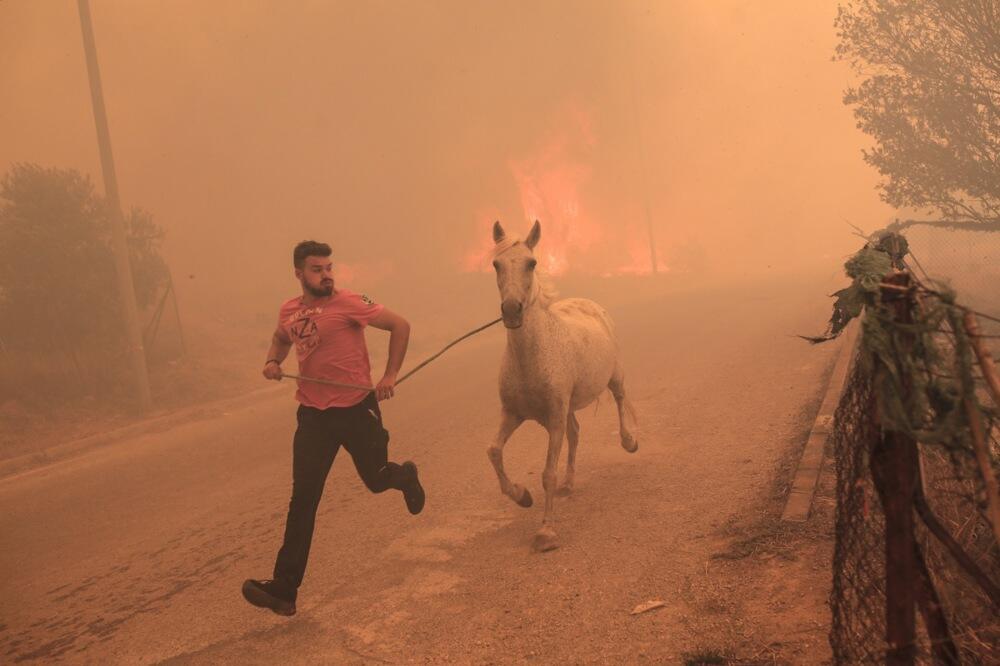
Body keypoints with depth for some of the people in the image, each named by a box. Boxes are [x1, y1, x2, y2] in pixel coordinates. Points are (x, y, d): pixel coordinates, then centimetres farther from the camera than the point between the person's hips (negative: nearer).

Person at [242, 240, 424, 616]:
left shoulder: (348, 303, -12)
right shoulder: (289, 311, 4)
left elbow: (400, 326, -7)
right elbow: (280, 338, 27)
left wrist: (390, 376, -9)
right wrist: (273, 360, 5)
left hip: (356, 408, -3)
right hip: (313, 414, 3)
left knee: (376, 479, 14)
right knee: (303, 499, -3)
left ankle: (405, 476, 53)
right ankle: (284, 589, -3)